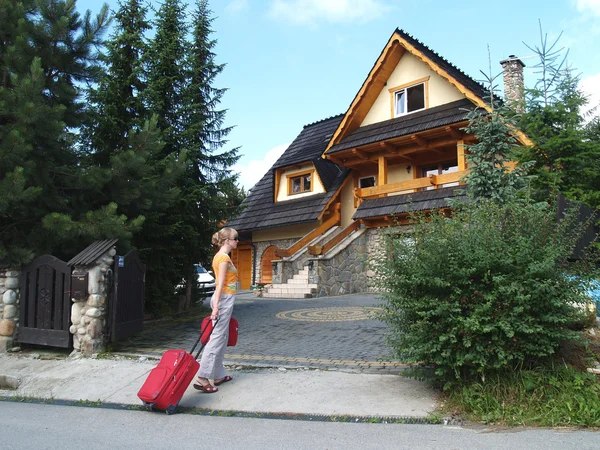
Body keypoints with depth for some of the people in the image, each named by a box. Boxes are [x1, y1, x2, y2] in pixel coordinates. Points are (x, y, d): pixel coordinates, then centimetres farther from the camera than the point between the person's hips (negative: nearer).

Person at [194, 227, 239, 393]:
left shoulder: (221, 256, 15)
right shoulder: (224, 257, -13)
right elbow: (220, 284, -21)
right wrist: (216, 306, -26)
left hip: (225, 299, 10)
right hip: (224, 299, -10)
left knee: (222, 339, 13)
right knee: (216, 339, -11)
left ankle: (218, 375, 20)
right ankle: (202, 379, -11)